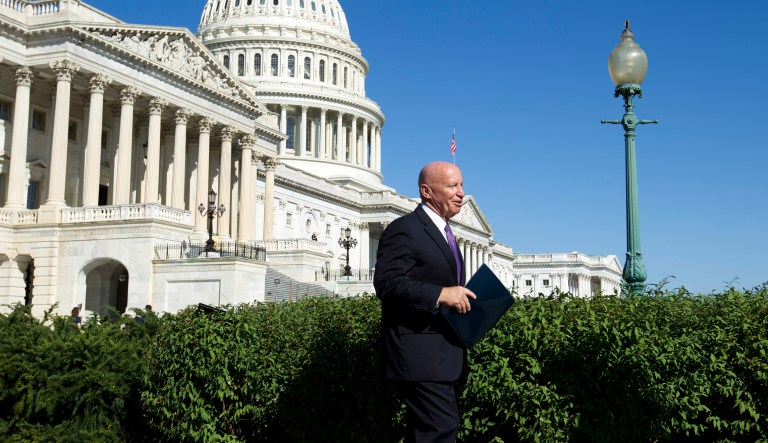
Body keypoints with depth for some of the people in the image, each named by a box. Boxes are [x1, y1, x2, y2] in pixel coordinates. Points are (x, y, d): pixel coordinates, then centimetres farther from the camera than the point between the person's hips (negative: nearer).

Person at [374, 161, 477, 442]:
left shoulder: (444, 233, 22)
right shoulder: (404, 230, -10)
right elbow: (386, 283, -21)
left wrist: (461, 297, 10)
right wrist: (441, 294, -27)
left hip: (443, 355, 10)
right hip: (420, 354, -10)